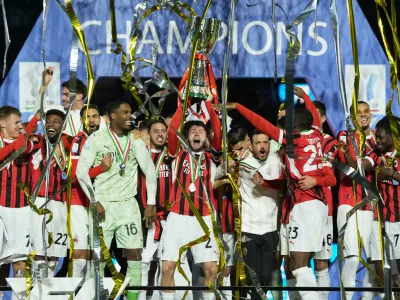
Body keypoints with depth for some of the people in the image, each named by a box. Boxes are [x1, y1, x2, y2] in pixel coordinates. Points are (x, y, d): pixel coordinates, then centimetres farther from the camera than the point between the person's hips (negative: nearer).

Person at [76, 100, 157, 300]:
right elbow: (81, 171, -6)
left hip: (128, 204, 3)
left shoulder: (135, 139, 5)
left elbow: (149, 170, 8)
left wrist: (151, 202, 2)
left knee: (135, 254, -1)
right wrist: (95, 201, -10)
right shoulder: (96, 139, -4)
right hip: (103, 205, -3)